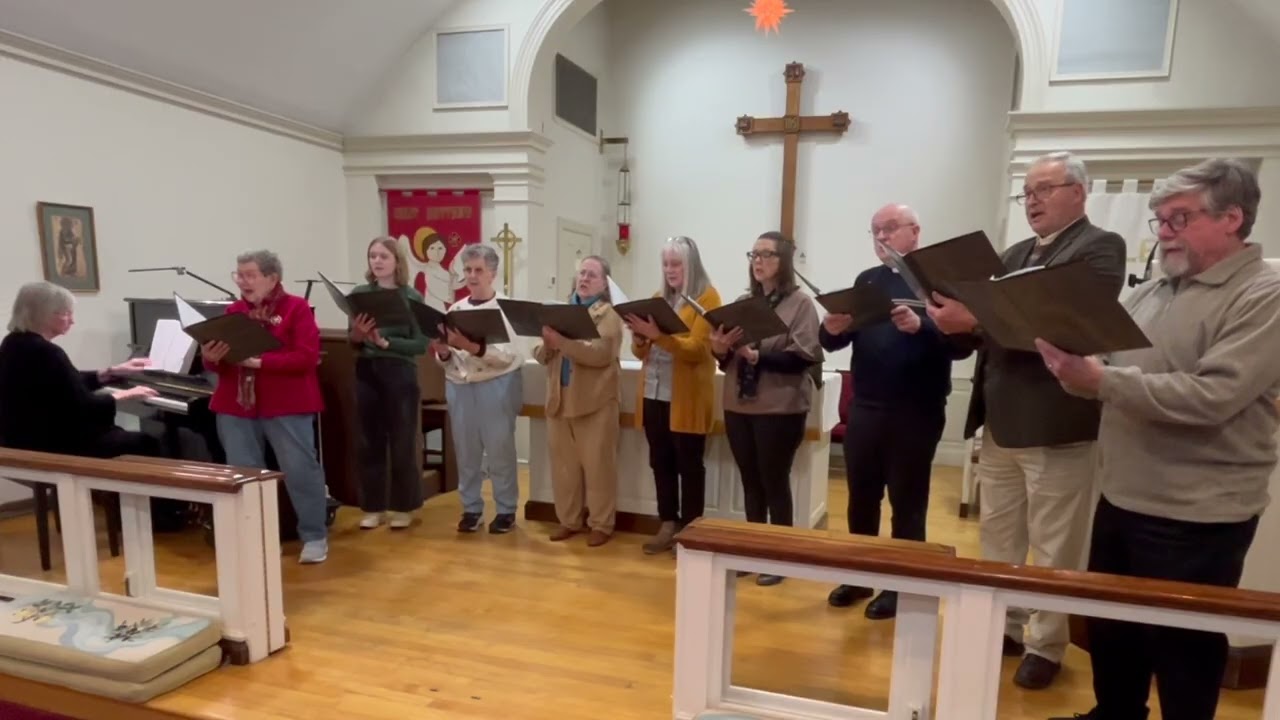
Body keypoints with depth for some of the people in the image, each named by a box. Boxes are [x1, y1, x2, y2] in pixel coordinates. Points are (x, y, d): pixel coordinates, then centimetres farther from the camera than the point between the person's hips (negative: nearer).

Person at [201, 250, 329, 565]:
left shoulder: (296, 308, -3)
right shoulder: (233, 310, 12)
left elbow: (307, 358, -14)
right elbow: (217, 361, 12)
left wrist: (260, 362, -21)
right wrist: (210, 358, -11)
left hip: (285, 406, -5)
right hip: (236, 406, 5)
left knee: (300, 469, -1)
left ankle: (315, 536, 11)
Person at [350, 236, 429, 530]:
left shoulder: (412, 297, -3)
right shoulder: (359, 294, 5)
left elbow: (420, 345, -8)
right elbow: (351, 342, 7)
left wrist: (385, 342, -20)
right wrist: (357, 335, -15)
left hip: (400, 375, -3)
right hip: (366, 373, 3)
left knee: (402, 443, 5)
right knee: (370, 443, 9)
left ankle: (403, 507, 18)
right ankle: (373, 507, 22)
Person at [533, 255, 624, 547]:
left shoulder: (609, 314, -1)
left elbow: (602, 354, -18)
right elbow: (541, 356, 10)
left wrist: (563, 342, -27)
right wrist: (546, 344, -13)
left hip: (595, 403, -5)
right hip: (559, 401, 5)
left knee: (597, 465, 2)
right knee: (563, 465, 10)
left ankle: (601, 524, 13)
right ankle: (569, 520, 24)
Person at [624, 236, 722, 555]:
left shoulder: (707, 298, -3)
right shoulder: (659, 298, 15)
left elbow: (696, 349, -14)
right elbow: (642, 352, 14)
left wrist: (658, 335, -26)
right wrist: (639, 337, -8)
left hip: (686, 398, -6)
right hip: (653, 395, 6)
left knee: (689, 466, 3)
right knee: (660, 463, 10)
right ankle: (668, 526, 22)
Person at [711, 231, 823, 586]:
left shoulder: (801, 304, -3)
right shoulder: (742, 303, 12)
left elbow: (803, 358, -14)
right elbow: (728, 359, 13)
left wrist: (758, 356, -25)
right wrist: (720, 349, -10)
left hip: (780, 409, -5)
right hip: (738, 405, 5)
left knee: (775, 482, 3)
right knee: (750, 482, 12)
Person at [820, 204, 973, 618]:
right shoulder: (865, 281, 11)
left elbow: (963, 344, -14)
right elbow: (833, 343, 6)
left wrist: (920, 327, -31)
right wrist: (832, 329, -17)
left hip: (916, 413, -5)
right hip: (865, 408, 5)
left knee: (907, 503, 8)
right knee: (861, 498, 13)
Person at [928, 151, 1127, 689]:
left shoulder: (1100, 247, -6)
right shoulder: (1015, 254, 15)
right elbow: (987, 320, 8)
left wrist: (975, 319, -29)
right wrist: (955, 315, -13)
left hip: (1056, 423, -7)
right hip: (1001, 421, 7)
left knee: (1053, 548, 7)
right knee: (997, 535, 16)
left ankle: (1046, 645, 23)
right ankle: (1005, 627, 31)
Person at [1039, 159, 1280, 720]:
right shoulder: (1153, 292, 10)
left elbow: (1212, 396, -25)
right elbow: (1109, 367, 11)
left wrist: (1100, 382, -29)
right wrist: (1072, 359, -10)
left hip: (1195, 519, -7)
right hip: (1120, 500, 7)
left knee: (1182, 653, 12)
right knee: (1109, 633, 22)